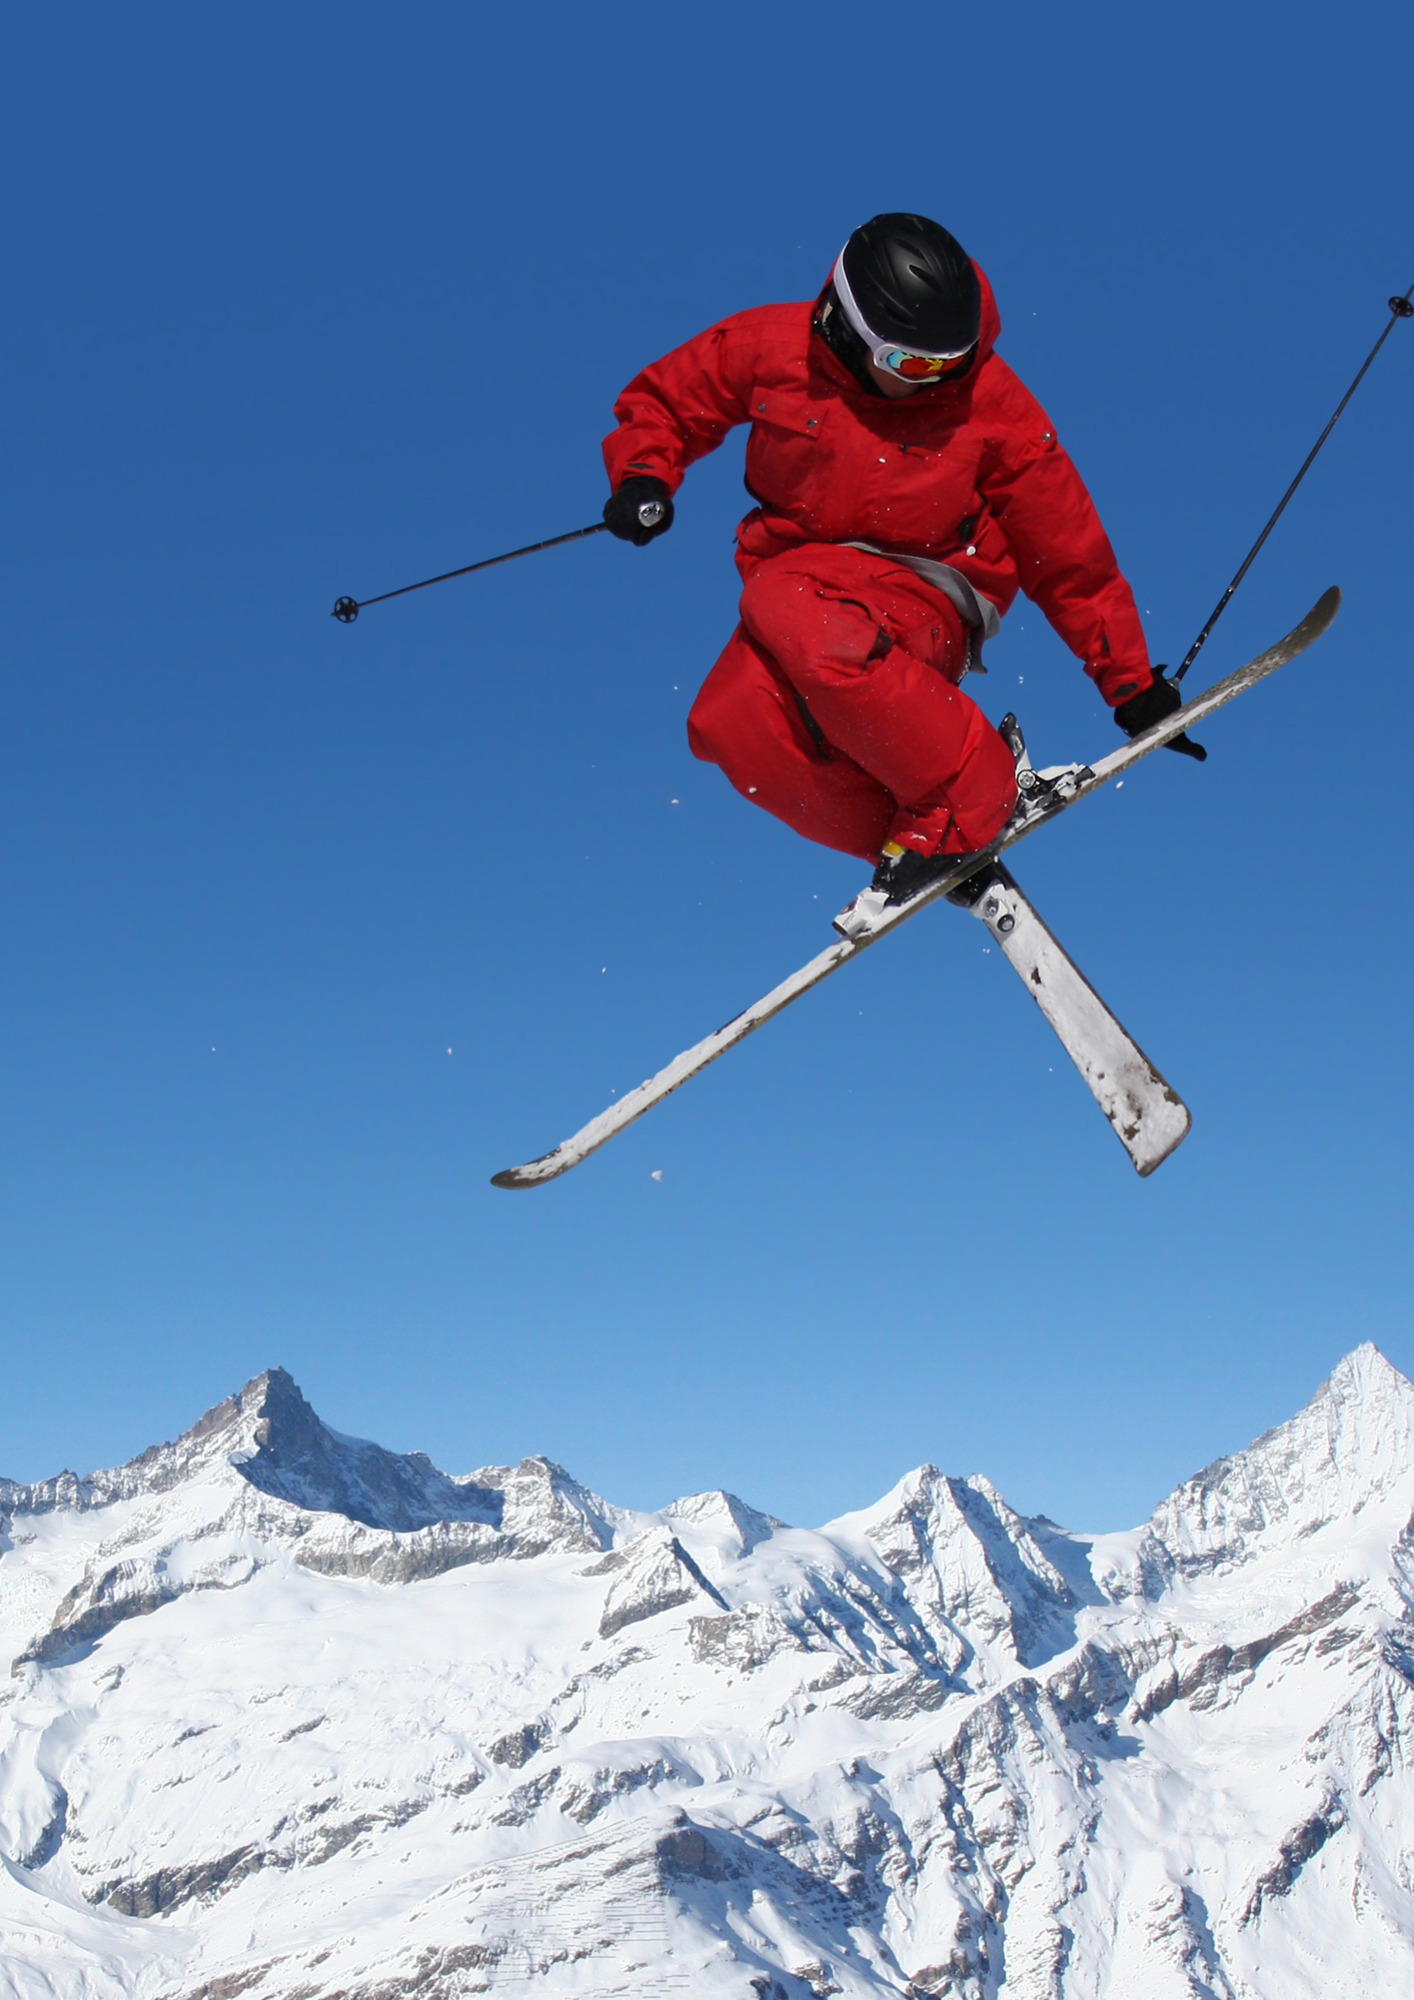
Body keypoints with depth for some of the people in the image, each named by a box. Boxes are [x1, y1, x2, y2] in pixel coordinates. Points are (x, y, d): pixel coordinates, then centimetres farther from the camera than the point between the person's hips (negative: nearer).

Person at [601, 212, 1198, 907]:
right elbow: (660, 402, 11)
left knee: (784, 603, -37)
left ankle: (968, 796, -26)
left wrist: (1132, 683, 2)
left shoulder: (992, 405, -10)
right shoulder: (770, 347, -7)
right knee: (730, 723, -29)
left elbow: (1070, 559, -2)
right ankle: (898, 836, -10)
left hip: (925, 600, -3)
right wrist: (644, 474, -11)